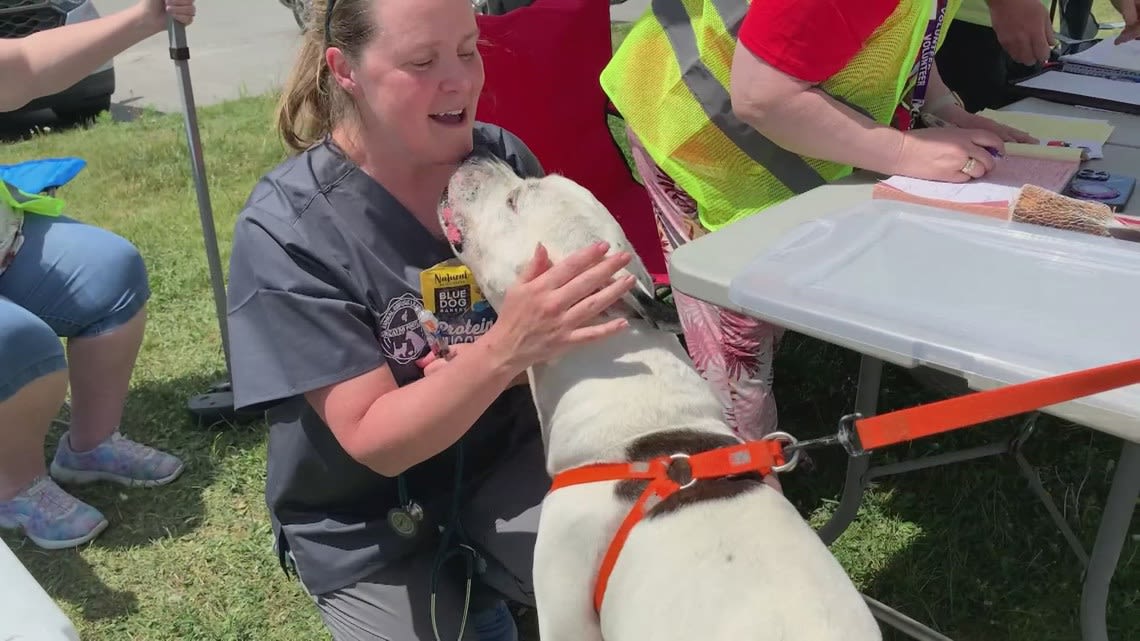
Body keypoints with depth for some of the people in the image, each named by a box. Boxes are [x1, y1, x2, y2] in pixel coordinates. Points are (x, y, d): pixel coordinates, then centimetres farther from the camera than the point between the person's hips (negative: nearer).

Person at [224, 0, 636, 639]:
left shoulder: (505, 159, -12)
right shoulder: (286, 227, -22)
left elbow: (572, 332, -5)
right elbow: (373, 442, -23)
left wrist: (504, 359, -28)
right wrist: (504, 350, -41)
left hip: (506, 461, 3)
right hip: (364, 522, -2)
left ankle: (475, 584, 12)